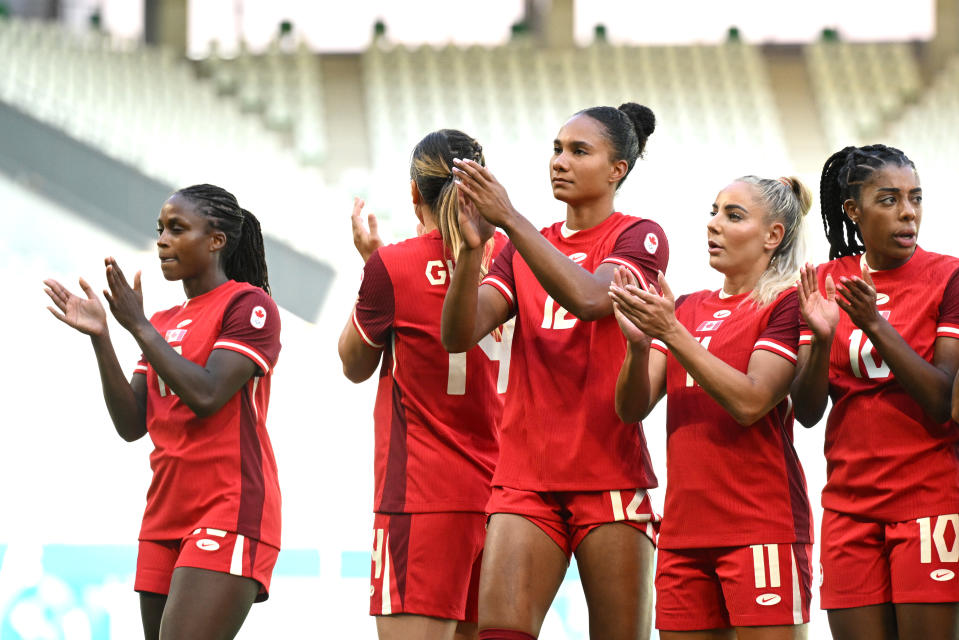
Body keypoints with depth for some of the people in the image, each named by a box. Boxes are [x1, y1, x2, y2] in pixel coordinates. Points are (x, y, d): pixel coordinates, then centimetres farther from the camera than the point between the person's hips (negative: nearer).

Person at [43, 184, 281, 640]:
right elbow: (132, 426, 11)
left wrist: (138, 326, -12)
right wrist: (99, 338, 2)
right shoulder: (165, 324, 19)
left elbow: (205, 396, -17)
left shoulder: (249, 305, -4)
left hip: (229, 515, -8)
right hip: (166, 517, 8)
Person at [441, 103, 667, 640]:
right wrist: (472, 247, -15)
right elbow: (459, 334, 2)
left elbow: (588, 297, -19)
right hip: (525, 474, 3)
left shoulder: (640, 238, 3)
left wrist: (509, 218, -22)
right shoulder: (523, 251, 16)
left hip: (611, 474, -3)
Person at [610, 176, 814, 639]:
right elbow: (633, 408, 7)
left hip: (760, 527, -6)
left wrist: (672, 333, -20)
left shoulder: (787, 305, -2)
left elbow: (749, 402, -15)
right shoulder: (685, 309, 16)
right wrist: (638, 342, -13)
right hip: (683, 528, 6)